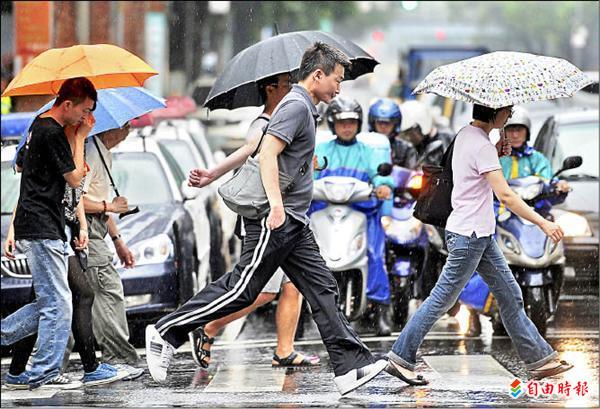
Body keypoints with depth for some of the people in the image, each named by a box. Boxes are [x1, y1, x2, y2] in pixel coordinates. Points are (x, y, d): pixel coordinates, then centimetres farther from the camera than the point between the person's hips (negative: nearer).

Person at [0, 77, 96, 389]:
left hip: (32, 227, 10)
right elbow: (75, 178, -10)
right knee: (58, 305, -6)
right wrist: (80, 137, -3)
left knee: (50, 303, 13)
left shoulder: (41, 125, 15)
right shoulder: (52, 133, -16)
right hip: (42, 229, -10)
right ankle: (45, 373, -2)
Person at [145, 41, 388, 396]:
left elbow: (254, 148, 28)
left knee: (323, 289, 4)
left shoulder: (304, 109, 22)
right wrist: (276, 204, -32)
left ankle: (352, 365, 0)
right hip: (275, 220, -11)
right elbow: (268, 153, -23)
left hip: (293, 221, 11)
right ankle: (166, 333, -3)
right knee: (242, 289, -9)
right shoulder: (296, 106, -11)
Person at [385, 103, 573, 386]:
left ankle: (539, 358, 16)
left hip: (480, 235, 10)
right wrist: (543, 223, -23)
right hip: (469, 236, -10)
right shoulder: (481, 145, -20)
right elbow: (504, 195, -25)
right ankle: (400, 359, 4)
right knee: (443, 299, -3)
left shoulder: (464, 135, 8)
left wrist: (497, 153, 8)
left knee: (509, 295, 11)